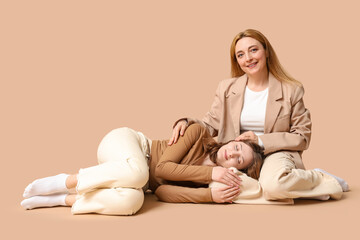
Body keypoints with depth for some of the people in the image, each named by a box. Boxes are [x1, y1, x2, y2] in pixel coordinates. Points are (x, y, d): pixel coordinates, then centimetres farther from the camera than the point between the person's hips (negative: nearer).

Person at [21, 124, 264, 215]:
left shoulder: (207, 181, -1)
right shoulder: (199, 133, -9)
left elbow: (162, 192, -16)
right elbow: (163, 166, -17)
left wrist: (212, 195, -26)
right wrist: (210, 173, -22)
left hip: (145, 181, 3)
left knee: (131, 201, -36)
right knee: (137, 172, -41)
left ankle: (59, 199, -18)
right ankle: (61, 182, -21)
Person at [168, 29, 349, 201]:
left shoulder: (291, 90, 1)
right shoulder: (226, 88, 9)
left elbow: (302, 137, 1)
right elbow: (210, 125, 12)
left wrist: (261, 141, -12)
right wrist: (187, 123, -10)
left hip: (276, 154, -5)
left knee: (273, 185, -40)